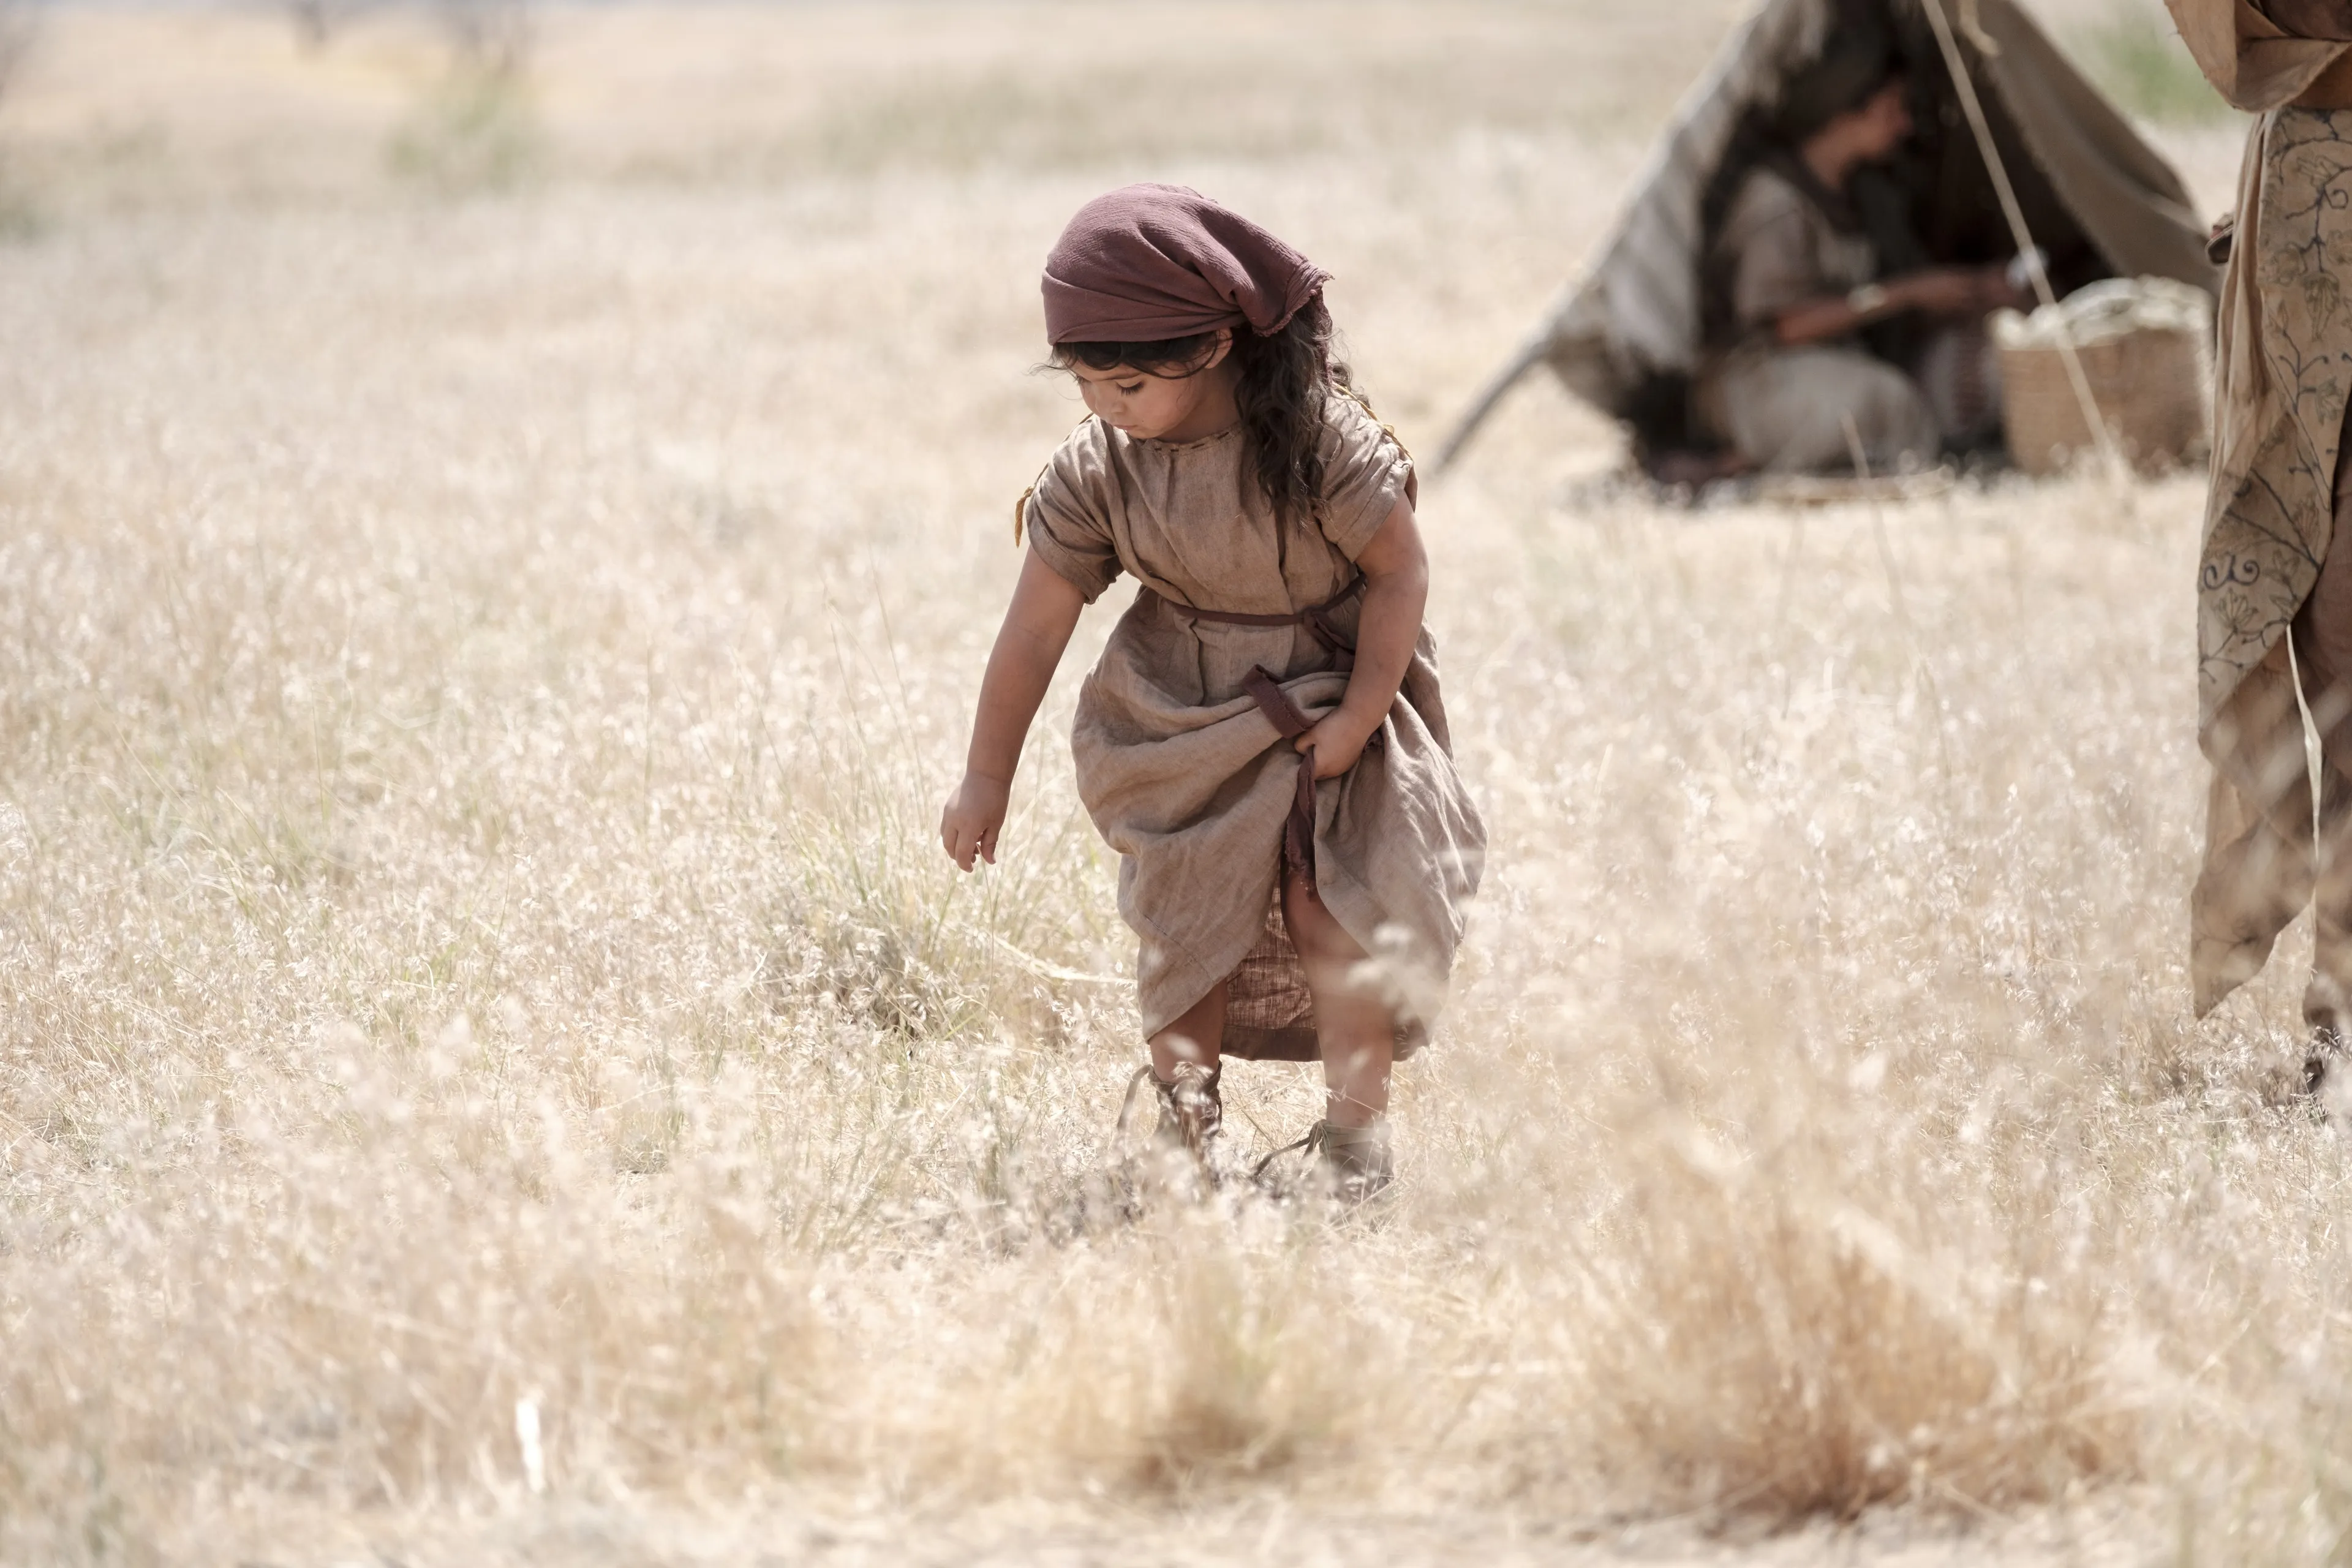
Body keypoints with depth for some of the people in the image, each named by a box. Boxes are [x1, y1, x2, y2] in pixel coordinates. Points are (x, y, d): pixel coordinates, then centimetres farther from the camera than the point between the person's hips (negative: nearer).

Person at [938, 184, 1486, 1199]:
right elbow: (1035, 625, -8)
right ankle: (1185, 1127, 9)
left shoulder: (1319, 438, -24)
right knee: (1182, 917, -1)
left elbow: (1400, 568, -13)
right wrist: (986, 780, -3)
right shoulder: (1095, 471, -14)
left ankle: (1356, 1134, 0)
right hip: (1181, 722, 3)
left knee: (1332, 909, -11)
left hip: (1330, 705, -3)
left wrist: (1361, 714, -18)